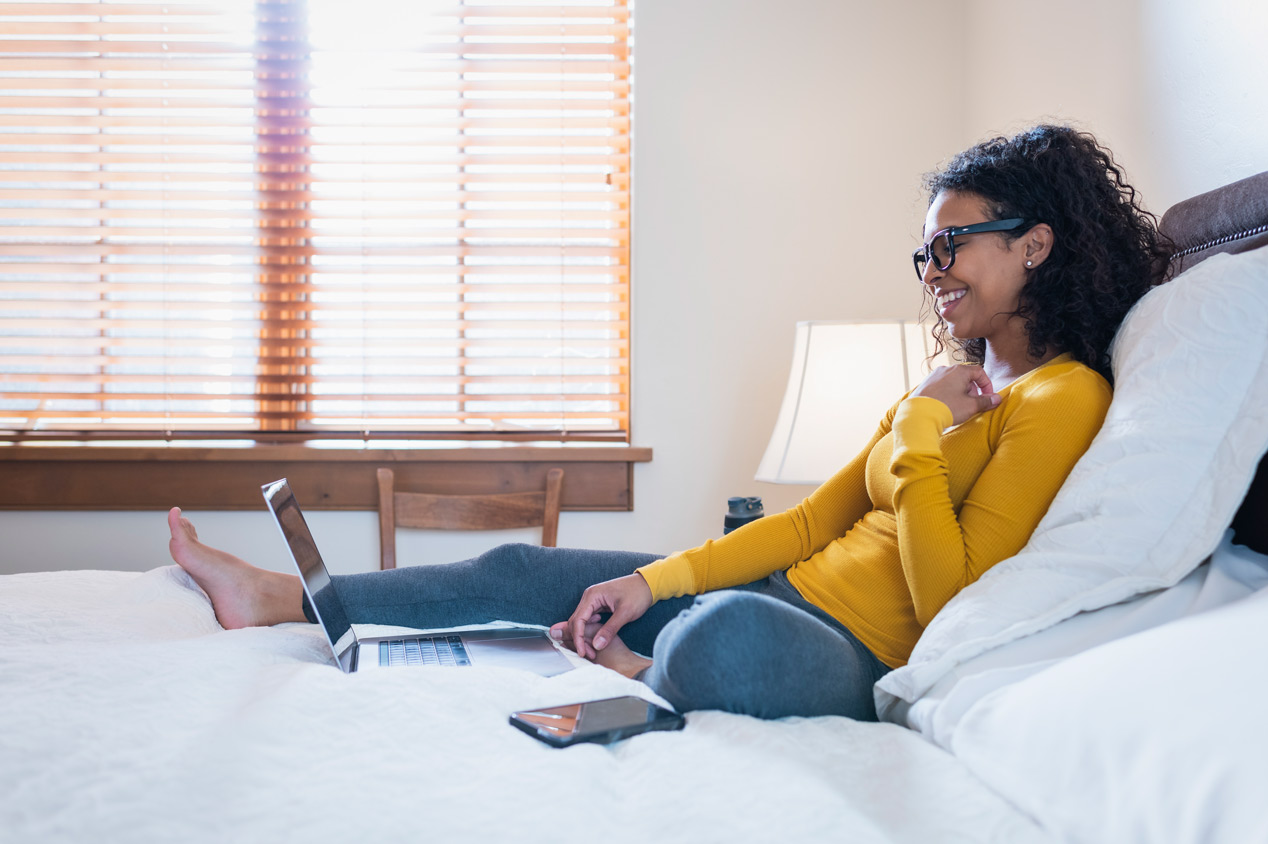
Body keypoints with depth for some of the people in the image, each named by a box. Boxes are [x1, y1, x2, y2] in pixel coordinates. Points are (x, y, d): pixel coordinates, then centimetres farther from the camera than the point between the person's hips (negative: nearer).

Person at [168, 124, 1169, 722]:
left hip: (861, 654, -8)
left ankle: (630, 674, -5)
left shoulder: (1064, 397, -11)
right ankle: (277, 597, 15)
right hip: (790, 591, 9)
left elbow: (950, 608, -18)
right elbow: (813, 518, 11)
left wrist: (918, 430, -15)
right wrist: (654, 580, 4)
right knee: (524, 568, 5)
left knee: (725, 634, -41)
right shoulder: (964, 379, 16)